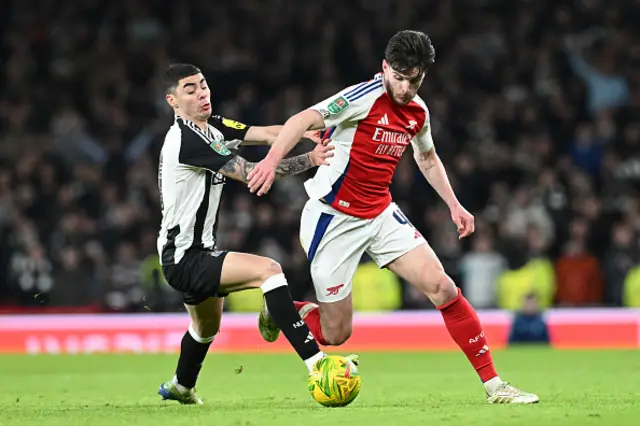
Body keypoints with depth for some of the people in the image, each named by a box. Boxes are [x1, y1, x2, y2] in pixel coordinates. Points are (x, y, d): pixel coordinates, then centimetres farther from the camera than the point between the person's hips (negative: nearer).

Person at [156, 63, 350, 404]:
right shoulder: (187, 140, -22)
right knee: (268, 270, -28)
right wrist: (310, 159, -27)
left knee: (207, 328, 33)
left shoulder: (212, 127, 6)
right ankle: (317, 365, -35)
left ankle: (181, 387, 59)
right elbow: (251, 173, -25)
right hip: (184, 258, -11)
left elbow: (266, 134, -7)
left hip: (196, 251, 11)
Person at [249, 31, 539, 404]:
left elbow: (427, 157, 26)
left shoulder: (419, 111, 4)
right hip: (334, 218, -6)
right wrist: (273, 160, -49)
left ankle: (493, 384, -2)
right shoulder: (365, 97, -19)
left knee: (442, 287, -8)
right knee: (336, 334, -3)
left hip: (381, 213, 6)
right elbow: (304, 120, -33)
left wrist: (454, 205, 19)